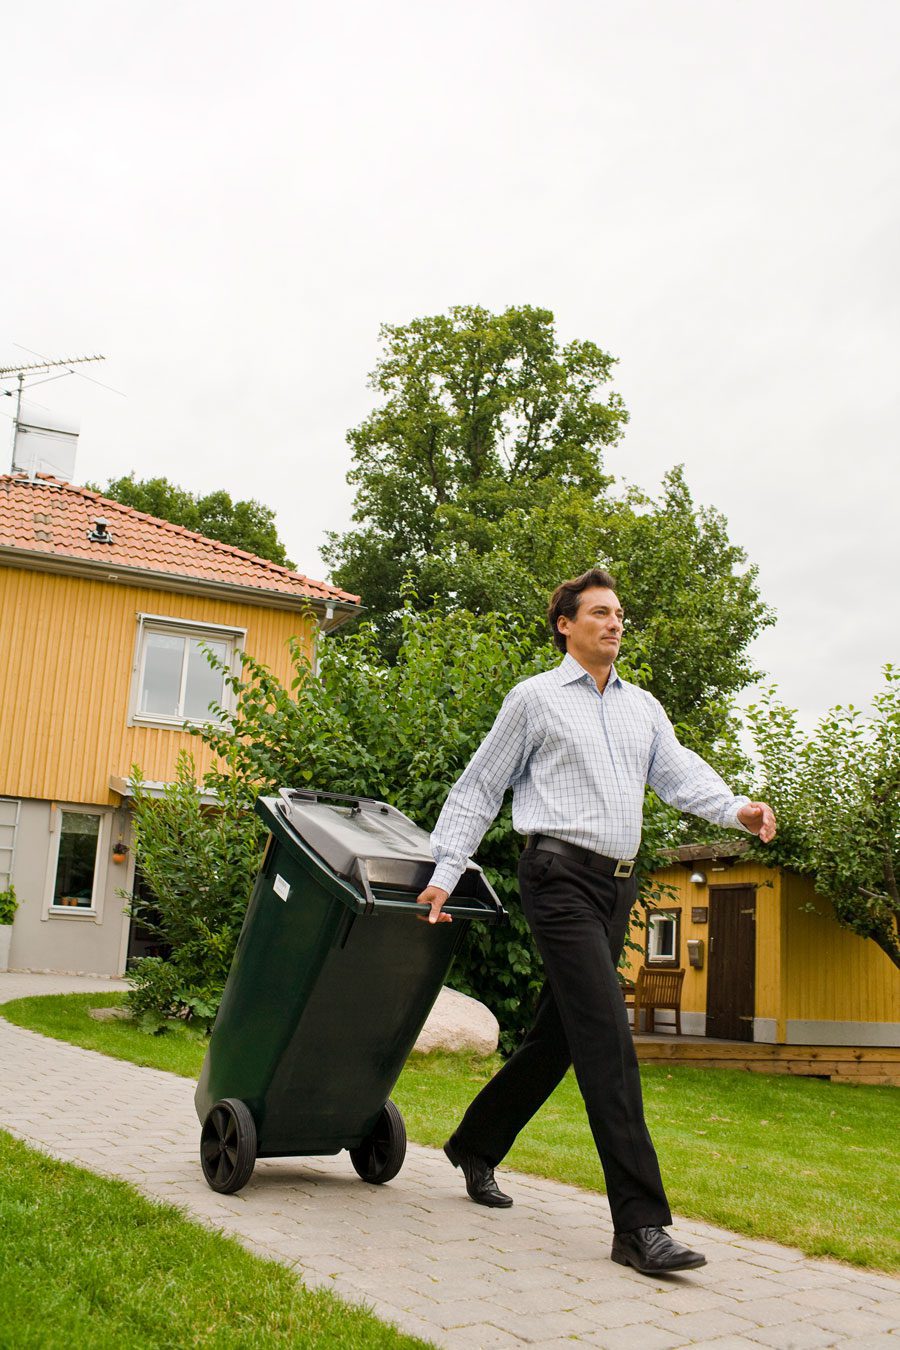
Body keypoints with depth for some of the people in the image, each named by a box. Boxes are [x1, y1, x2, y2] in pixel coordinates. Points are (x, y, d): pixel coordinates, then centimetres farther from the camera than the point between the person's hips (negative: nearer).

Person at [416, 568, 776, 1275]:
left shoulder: (643, 707, 19)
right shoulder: (534, 698, 4)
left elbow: (679, 772, 5)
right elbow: (479, 788, 6)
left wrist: (737, 808, -16)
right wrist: (445, 873, -1)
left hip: (617, 884, 7)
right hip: (560, 873, -6)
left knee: (558, 1034, 14)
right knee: (606, 1036, -15)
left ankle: (476, 1145, 34)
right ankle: (640, 1222, -14)